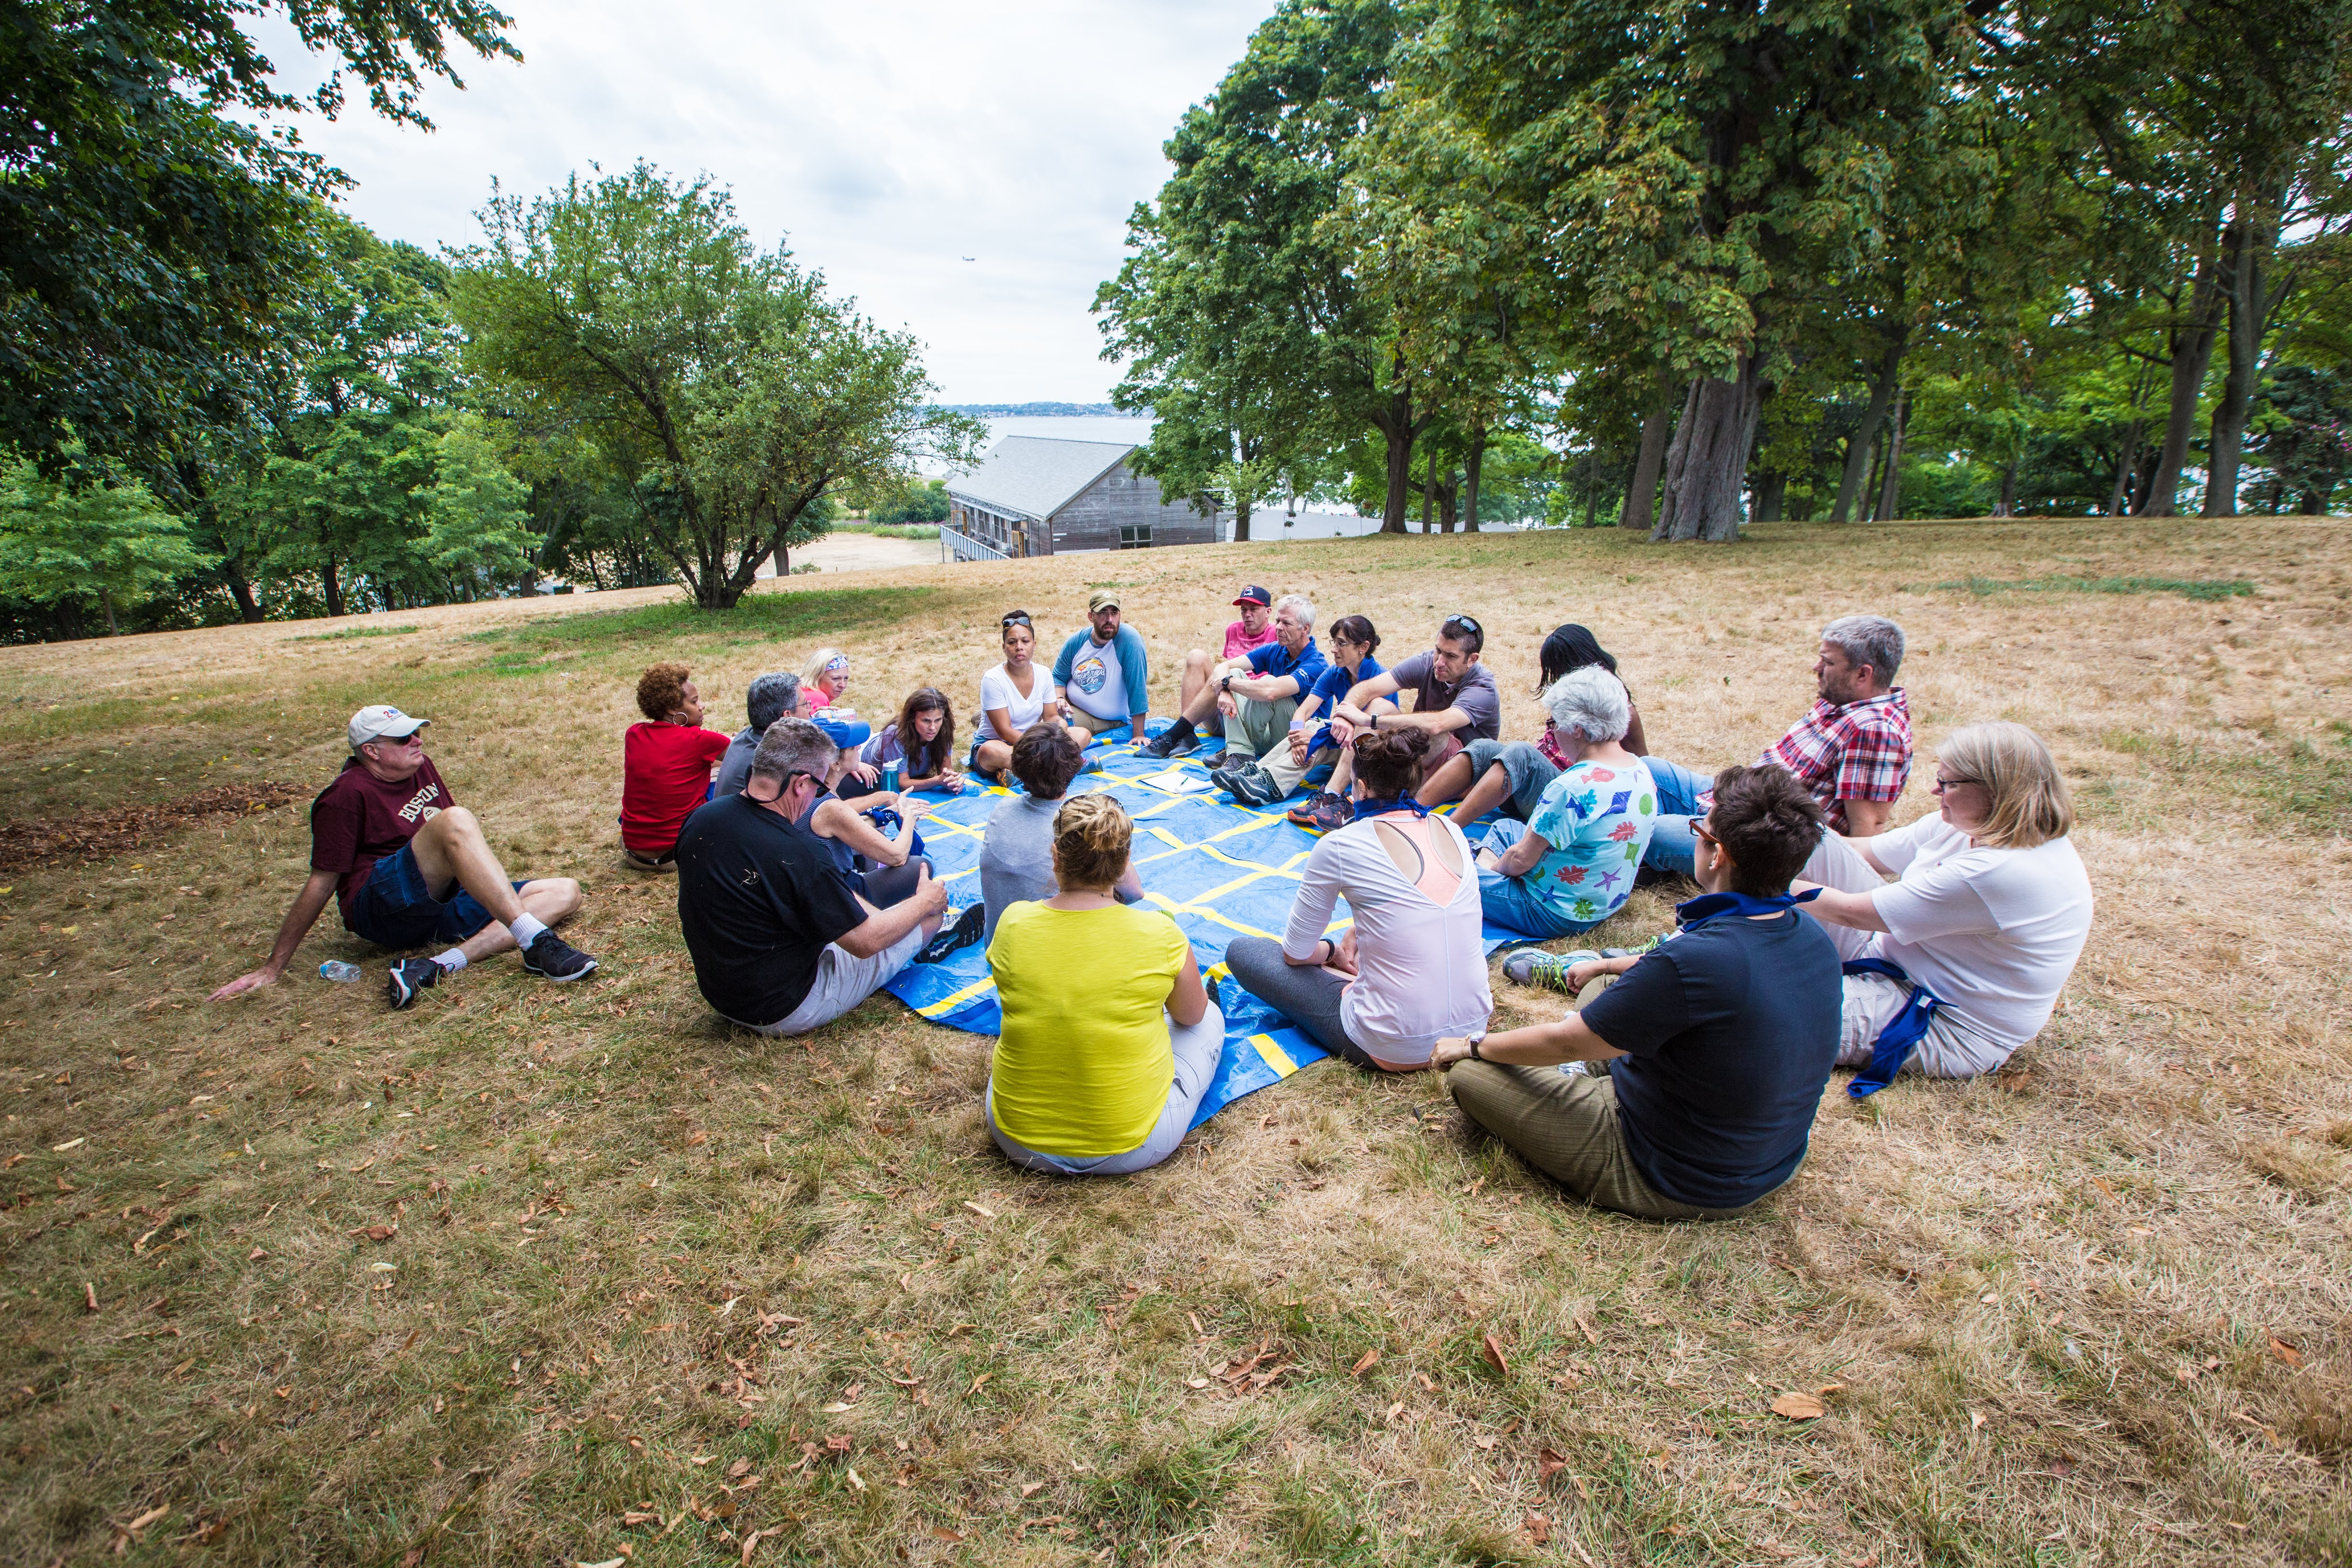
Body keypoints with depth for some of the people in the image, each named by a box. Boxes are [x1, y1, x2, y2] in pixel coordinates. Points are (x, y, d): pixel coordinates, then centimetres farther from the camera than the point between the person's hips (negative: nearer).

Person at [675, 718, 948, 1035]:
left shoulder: (698, 819, -10)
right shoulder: (801, 854, -32)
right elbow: (865, 942, -19)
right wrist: (927, 901, -2)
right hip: (785, 1014, -7)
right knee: (928, 916, 3)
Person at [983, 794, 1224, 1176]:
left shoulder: (1013, 924, -14)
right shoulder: (1159, 934, -20)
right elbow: (1191, 1016, 1)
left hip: (1016, 1138, 3)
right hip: (1132, 1146, -2)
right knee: (1210, 1018, 23)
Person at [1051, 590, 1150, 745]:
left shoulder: (1129, 639, -19)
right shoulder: (1076, 641, -2)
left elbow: (1136, 686, -22)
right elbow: (1059, 677, 12)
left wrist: (1138, 734, -24)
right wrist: (1059, 698, -11)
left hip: (1110, 721, -6)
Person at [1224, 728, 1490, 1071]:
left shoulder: (1340, 845, -15)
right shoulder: (1452, 832, 1)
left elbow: (1295, 953, -2)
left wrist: (1332, 951, 18)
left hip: (1395, 1051, -7)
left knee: (1241, 951, 7)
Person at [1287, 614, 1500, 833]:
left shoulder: (1483, 688, -24)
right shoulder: (1427, 663, -9)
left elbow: (1436, 724, -43)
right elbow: (1366, 687, -19)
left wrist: (1367, 719, -45)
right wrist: (1343, 716, -41)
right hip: (1416, 754, 5)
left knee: (1433, 735, -38)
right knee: (1378, 706, -22)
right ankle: (1331, 795, -31)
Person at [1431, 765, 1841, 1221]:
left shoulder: (1695, 960, -36)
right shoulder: (1814, 939, -10)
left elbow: (1564, 1042, -22)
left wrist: (1473, 1044, -4)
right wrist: (1607, 965, 25)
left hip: (1676, 1186, -8)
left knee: (1467, 1073, -6)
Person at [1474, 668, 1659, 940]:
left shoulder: (1573, 789, -32)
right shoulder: (1640, 770, -3)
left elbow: (1521, 859, -24)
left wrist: (1494, 869, -1)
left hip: (1557, 916, -9)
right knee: (1505, 827, 25)